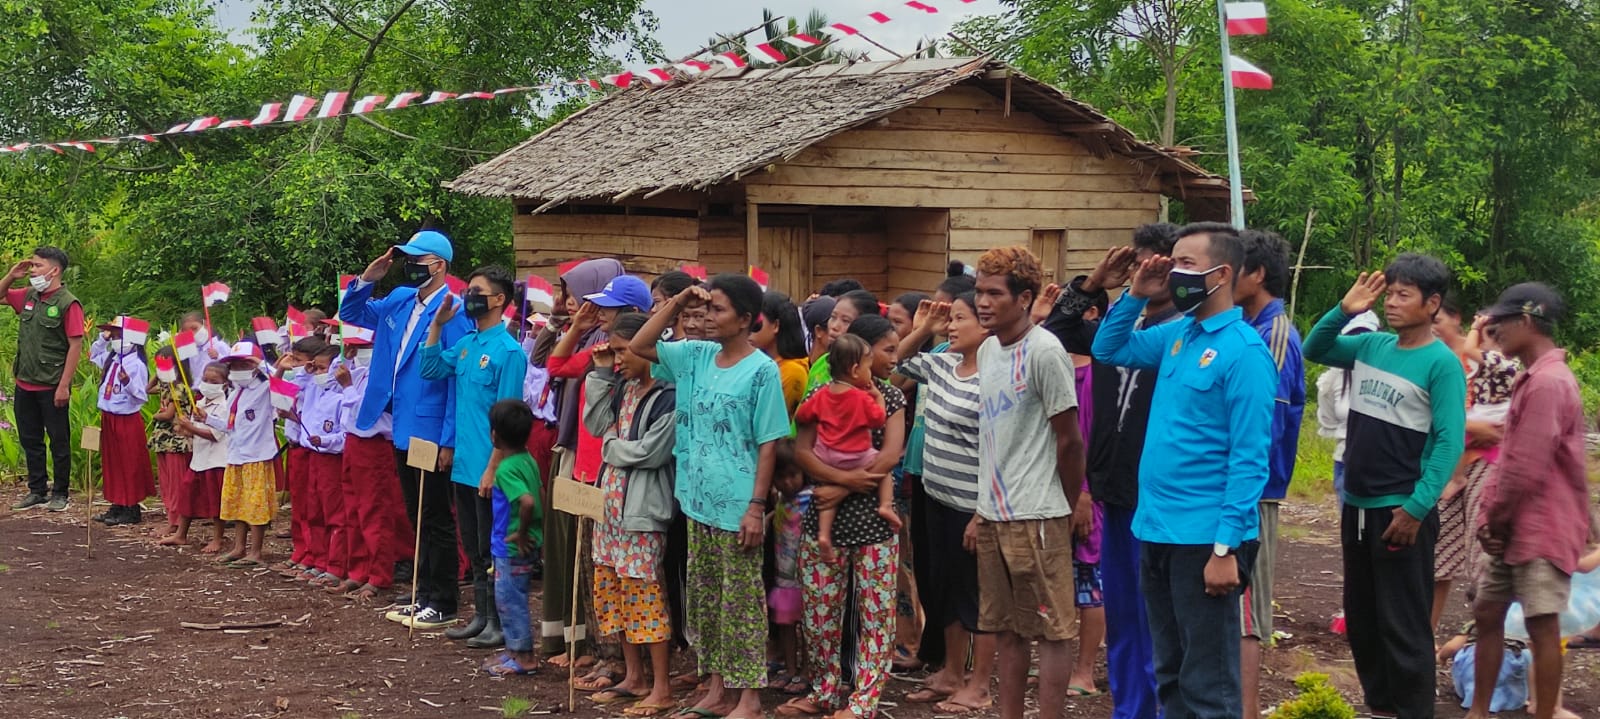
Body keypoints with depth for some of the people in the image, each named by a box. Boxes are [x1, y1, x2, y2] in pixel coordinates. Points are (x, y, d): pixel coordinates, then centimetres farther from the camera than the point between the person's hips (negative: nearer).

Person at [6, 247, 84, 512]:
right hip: (25, 384, 7)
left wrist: (64, 385, -18)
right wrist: (11, 276, 4)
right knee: (29, 440, 13)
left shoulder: (68, 304, -13)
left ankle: (59, 494, 14)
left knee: (59, 442, 5)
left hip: (51, 388, -7)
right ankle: (37, 491, 24)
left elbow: (76, 346, -16)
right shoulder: (28, 296, 7)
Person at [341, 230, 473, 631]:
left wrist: (449, 440, -20)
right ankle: (423, 597, 24)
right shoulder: (400, 301, 8)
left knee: (435, 521, 1)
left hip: (432, 435, -8)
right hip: (404, 432, 8)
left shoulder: (452, 311, -16)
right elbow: (352, 314, 21)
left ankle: (442, 605, 10)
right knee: (417, 519, 15)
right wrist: (366, 280, 1)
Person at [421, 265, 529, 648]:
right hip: (463, 464, 8)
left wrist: (492, 469, -18)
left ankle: (500, 624, 9)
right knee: (473, 547, 15)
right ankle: (481, 617, 24)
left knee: (491, 549, 0)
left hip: (487, 468, -8)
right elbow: (431, 369, 15)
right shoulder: (466, 343, 8)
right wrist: (437, 324, 4)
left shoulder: (508, 351, -14)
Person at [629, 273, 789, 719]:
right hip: (698, 500, 7)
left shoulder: (762, 370, -10)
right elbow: (639, 346, 13)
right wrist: (678, 302, 3)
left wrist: (757, 505, -15)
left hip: (737, 506, -7)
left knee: (741, 604, 1)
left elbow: (768, 444, -11)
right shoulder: (696, 356, 7)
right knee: (704, 600, 13)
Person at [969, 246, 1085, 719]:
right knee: (1007, 628, 14)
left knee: (1049, 631, -1)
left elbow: (1069, 440, -10)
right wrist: (983, 510, 14)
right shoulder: (988, 350, 11)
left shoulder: (1044, 352, -13)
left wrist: (1068, 508, -1)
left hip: (1036, 518, -8)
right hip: (994, 516, 8)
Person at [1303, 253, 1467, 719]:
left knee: (1403, 626, -3)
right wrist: (1343, 311, 0)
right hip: (1356, 505, 7)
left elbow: (1449, 441, -16)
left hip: (1401, 512, -7)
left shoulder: (1442, 363, -12)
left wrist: (1417, 508, -20)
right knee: (1360, 619, 16)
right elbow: (1313, 351, 18)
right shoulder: (1371, 346, 7)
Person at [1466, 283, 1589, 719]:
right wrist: (1489, 519, 8)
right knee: (1487, 614, 14)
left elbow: (1527, 471, -21)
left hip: (1542, 531, -11)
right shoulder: (1532, 379, 15)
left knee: (1542, 626, -4)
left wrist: (1496, 521, -9)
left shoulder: (1549, 382, -18)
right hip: (1514, 528, 11)